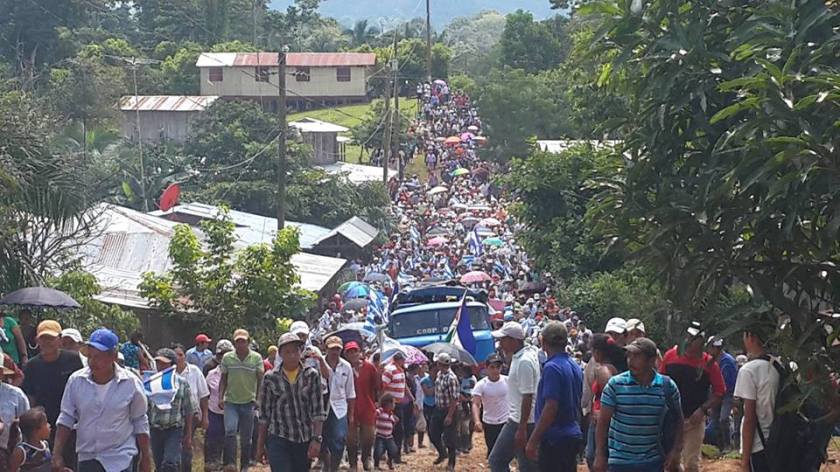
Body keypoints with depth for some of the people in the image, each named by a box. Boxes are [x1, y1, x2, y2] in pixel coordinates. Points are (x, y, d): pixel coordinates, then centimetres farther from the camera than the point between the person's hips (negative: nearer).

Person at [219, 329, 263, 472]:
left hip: (249, 402, 0)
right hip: (231, 402, 0)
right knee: (230, 431, -22)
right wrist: (220, 397, -2)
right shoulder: (227, 358, 2)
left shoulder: (256, 358, -2)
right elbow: (223, 379, 8)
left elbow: (260, 379, 0)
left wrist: (258, 398, -9)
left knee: (246, 438, 7)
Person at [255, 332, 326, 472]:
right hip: (278, 439, -2)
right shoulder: (271, 378, 0)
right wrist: (260, 443, 8)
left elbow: (318, 410, -2)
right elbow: (264, 414, 6)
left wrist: (316, 439, -10)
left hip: (304, 440, 2)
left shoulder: (312, 375, 0)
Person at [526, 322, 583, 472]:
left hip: (555, 437, -9)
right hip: (573, 435, 9)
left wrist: (533, 441, -18)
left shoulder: (552, 368, -15)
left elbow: (550, 408, -21)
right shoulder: (575, 367, 12)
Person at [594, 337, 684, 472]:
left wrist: (676, 450, 0)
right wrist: (600, 455, -6)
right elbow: (603, 421, -3)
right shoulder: (615, 384, -8)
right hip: (620, 461, -2)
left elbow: (678, 420, 9)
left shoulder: (667, 386, -3)